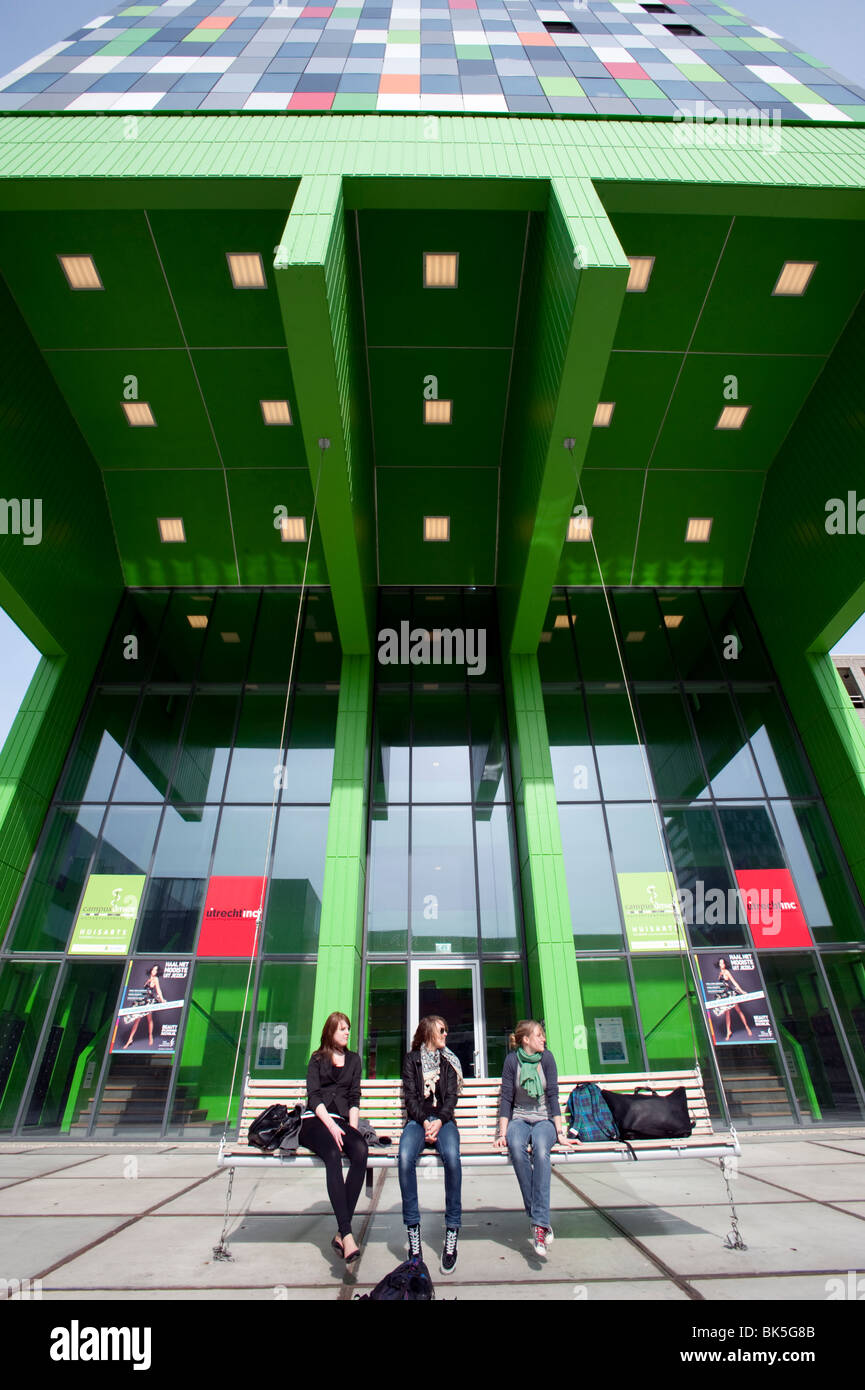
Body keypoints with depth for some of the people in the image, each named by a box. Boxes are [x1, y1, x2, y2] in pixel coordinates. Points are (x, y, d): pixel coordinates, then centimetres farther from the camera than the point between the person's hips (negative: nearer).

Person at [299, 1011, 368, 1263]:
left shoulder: (354, 1060, 23)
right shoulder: (318, 1059, 15)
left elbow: (354, 1097, 17)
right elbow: (314, 1096, 2)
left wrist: (352, 1127, -2)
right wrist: (331, 1125, -13)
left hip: (341, 1121, 2)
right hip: (315, 1120, -2)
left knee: (361, 1150, -31)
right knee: (333, 1154, -34)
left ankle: (342, 1232, -28)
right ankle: (347, 1235, -36)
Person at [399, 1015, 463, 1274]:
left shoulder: (449, 1061, 16)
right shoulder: (412, 1059, 11)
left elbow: (451, 1097, 7)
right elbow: (410, 1095, 2)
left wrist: (439, 1122, -11)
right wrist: (425, 1122, -14)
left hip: (443, 1119, 1)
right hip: (417, 1119, -1)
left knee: (452, 1158, -31)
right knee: (405, 1158, -32)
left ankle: (452, 1234, -20)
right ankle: (413, 1231, -20)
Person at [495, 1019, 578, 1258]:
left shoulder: (546, 1058, -4)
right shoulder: (512, 1060, -5)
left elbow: (553, 1096, -6)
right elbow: (506, 1098, -5)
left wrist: (560, 1133, -13)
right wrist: (502, 1134, -13)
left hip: (544, 1119, 0)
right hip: (519, 1119, 0)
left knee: (540, 1149, -33)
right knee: (516, 1146, -33)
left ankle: (539, 1224, -32)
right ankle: (539, 1217, -24)